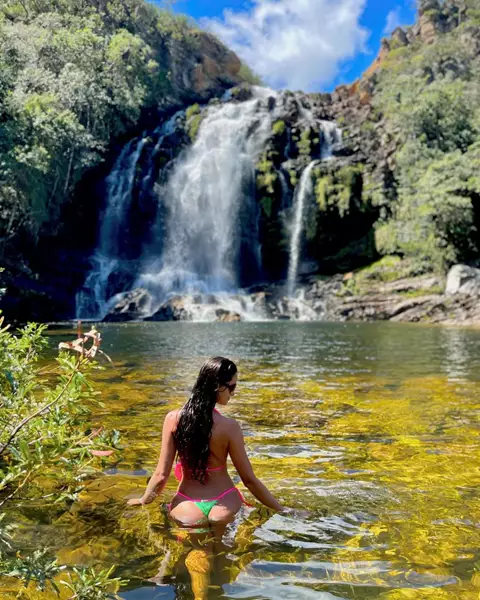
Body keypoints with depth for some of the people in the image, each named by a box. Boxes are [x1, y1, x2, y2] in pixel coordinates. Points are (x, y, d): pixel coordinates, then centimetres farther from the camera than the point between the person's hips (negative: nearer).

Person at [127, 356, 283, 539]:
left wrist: (142, 501, 15)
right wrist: (281, 509, 5)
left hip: (187, 508, 1)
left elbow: (161, 475, -4)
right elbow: (249, 480, -8)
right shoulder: (229, 427, -15)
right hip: (223, 507, -1)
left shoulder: (173, 419, -10)